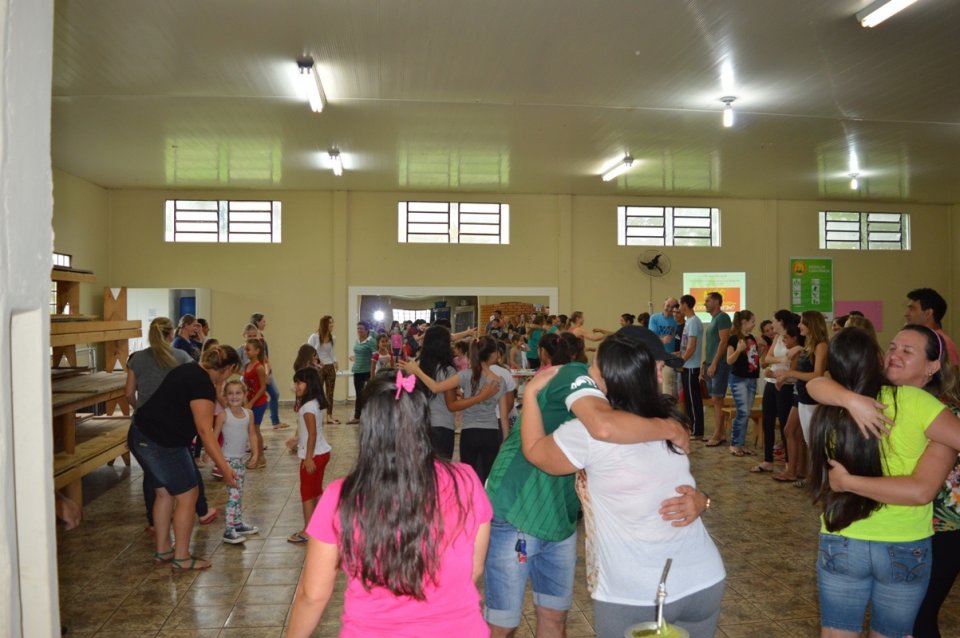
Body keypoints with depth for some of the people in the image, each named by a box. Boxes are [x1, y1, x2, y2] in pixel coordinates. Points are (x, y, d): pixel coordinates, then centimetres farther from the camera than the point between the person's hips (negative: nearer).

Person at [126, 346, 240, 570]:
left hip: (140, 436, 10)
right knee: (187, 496, 3)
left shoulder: (188, 371, 10)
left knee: (165, 493, 20)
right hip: (161, 444, -10)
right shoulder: (204, 385, -19)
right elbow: (205, 431, -23)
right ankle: (181, 558, 13)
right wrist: (224, 468, -23)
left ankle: (163, 550, 31)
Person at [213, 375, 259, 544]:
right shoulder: (223, 415, -13)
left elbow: (252, 435, 6)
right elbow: (214, 437, -10)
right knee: (233, 494, -9)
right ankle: (228, 531, -4)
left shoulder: (249, 414, 1)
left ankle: (238, 523, 29)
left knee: (239, 493, 16)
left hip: (241, 458, 6)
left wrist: (255, 452, -4)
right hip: (229, 459, -6)